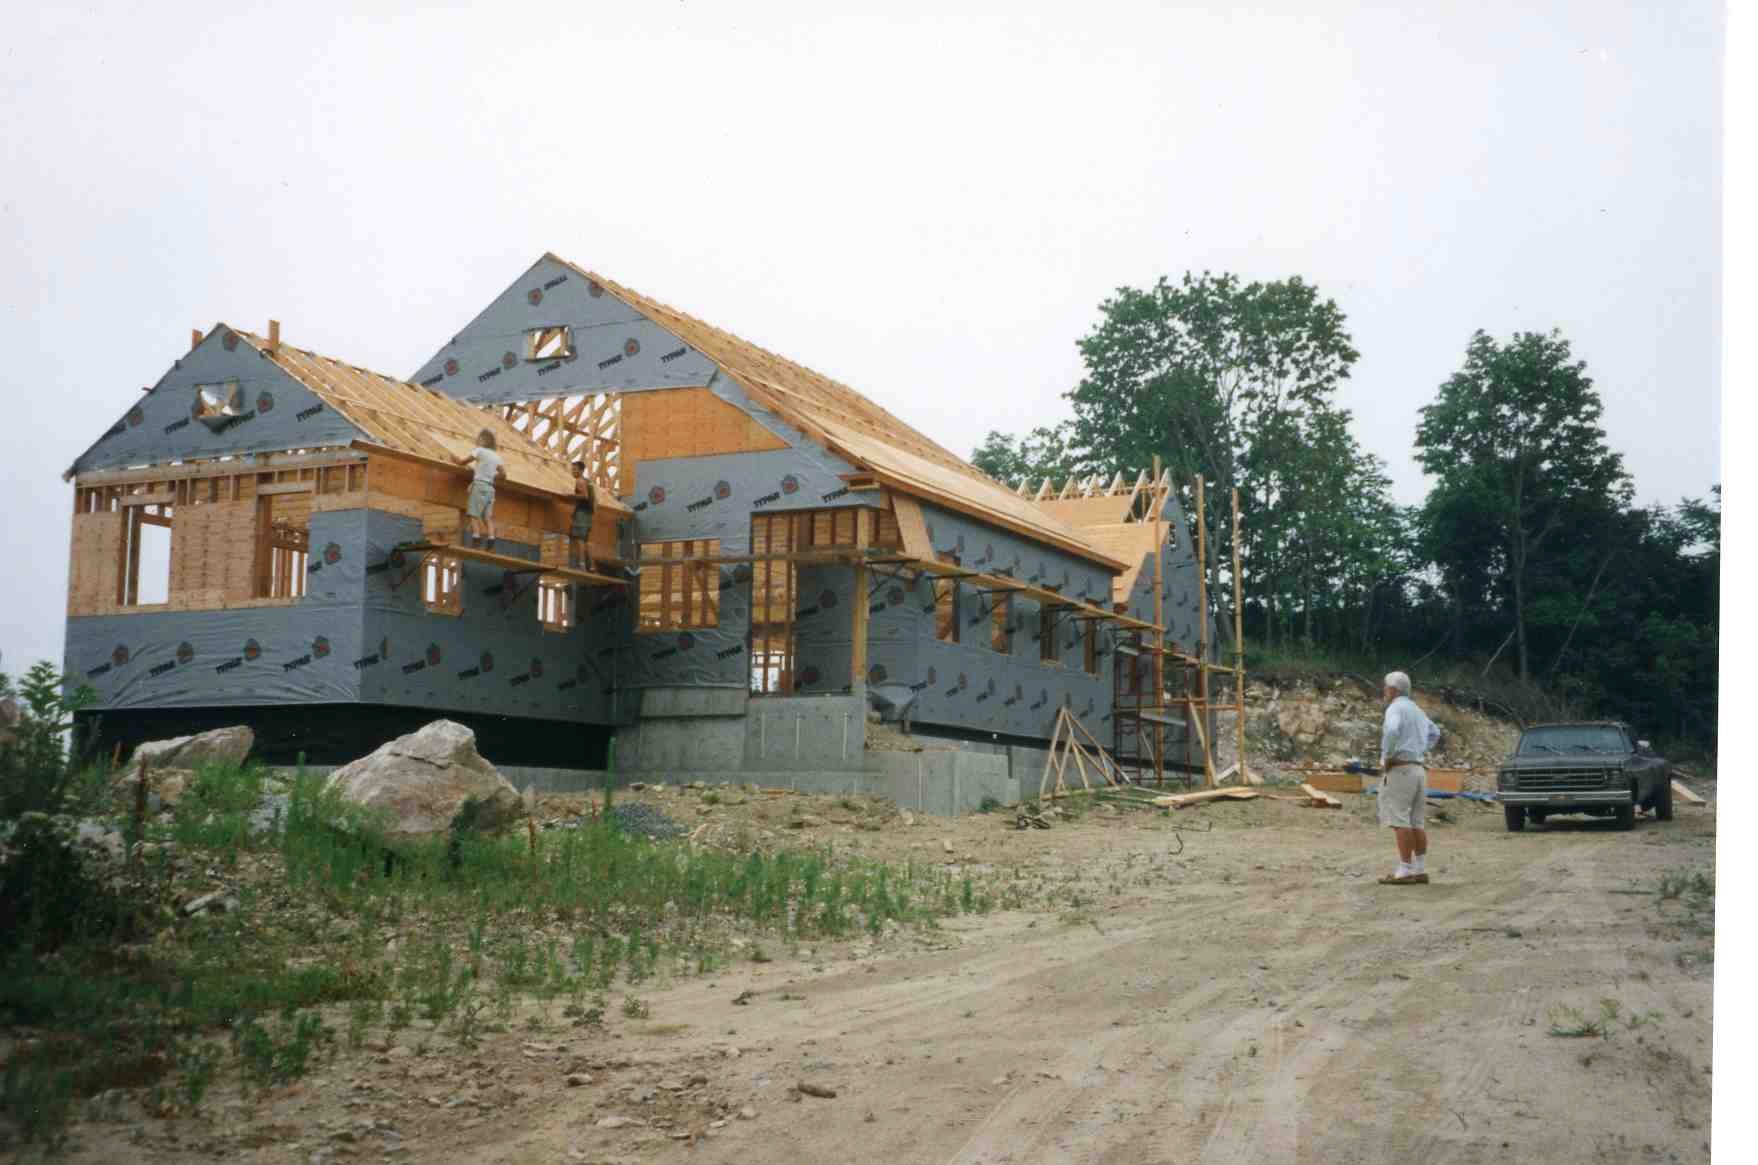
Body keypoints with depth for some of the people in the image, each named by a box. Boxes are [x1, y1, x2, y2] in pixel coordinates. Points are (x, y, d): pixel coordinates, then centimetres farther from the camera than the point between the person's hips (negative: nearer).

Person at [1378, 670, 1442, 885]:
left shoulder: (1395, 708, -10)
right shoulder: (1415, 709, 19)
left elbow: (1392, 731, -31)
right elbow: (1434, 733, 34)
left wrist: (1387, 758, -19)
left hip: (1399, 769, -9)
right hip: (1417, 769, 9)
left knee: (1399, 821, -9)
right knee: (1415, 823, 8)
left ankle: (1405, 872, -12)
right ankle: (1419, 871, 8)